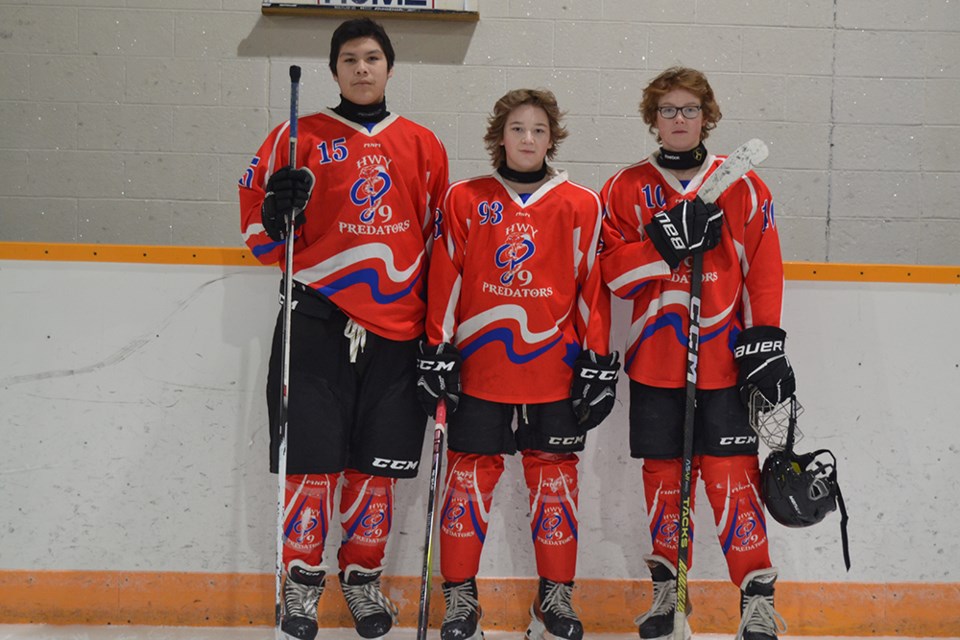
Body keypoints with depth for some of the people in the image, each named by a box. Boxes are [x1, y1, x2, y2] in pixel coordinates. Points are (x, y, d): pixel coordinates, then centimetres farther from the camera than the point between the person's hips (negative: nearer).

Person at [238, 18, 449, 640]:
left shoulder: (423, 146, 11)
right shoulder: (299, 138, 5)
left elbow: (439, 237, 14)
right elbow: (260, 231, 6)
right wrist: (277, 210, -17)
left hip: (395, 326, 2)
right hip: (316, 319, -2)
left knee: (377, 464, 7)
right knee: (312, 458, -1)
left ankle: (363, 576, 26)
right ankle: (303, 578, 16)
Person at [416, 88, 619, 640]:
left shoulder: (581, 205, 4)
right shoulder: (465, 200, 5)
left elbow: (593, 288, 3)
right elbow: (445, 281, 3)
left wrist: (598, 363, 0)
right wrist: (438, 354, -1)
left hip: (555, 370, 0)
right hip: (479, 370, 0)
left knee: (554, 478, 7)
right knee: (470, 475, 4)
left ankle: (556, 594, 22)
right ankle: (460, 594, 18)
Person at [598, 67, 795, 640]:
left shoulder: (743, 187, 4)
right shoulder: (626, 189, 5)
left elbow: (764, 270, 2)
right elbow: (613, 274, -4)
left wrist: (765, 341, -4)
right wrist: (665, 242, -18)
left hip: (725, 360, -1)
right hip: (655, 360, 2)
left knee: (732, 473, -5)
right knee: (663, 472, 9)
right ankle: (669, 587, 25)